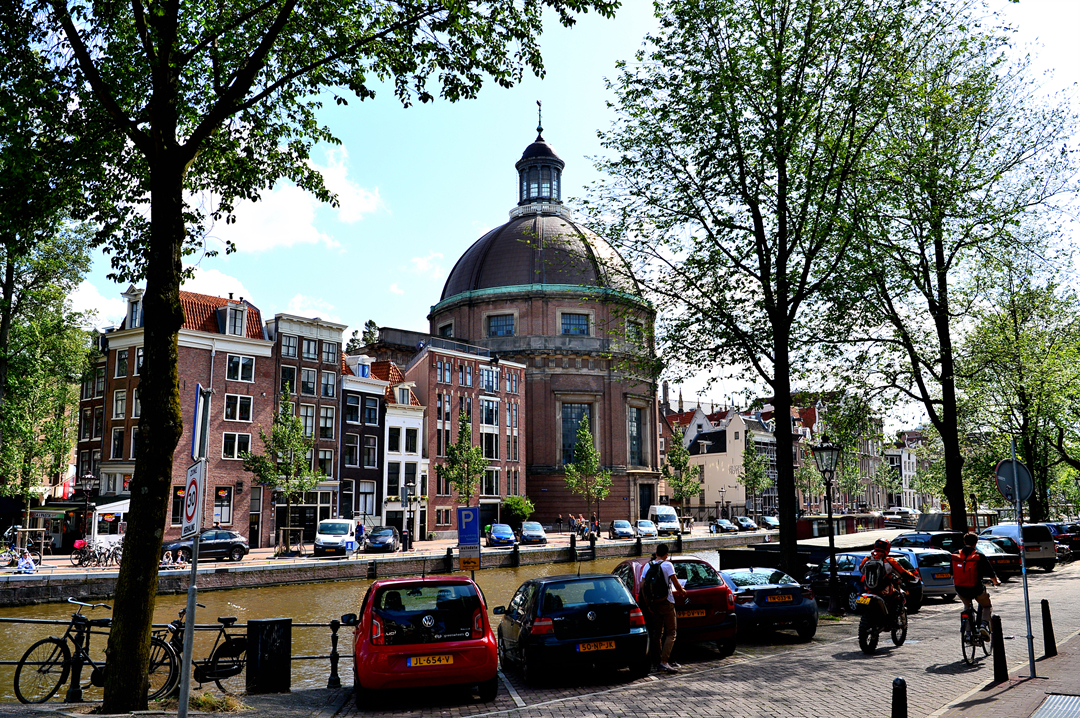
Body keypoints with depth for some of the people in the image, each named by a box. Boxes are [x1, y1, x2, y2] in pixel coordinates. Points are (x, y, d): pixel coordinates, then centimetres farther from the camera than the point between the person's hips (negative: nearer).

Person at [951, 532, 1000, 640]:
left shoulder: (955, 555, 2)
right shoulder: (979, 556, -9)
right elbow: (991, 573, -2)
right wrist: (996, 582, 21)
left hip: (960, 590, 3)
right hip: (976, 589, -3)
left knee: (967, 606, 31)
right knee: (987, 607, 24)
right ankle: (983, 625, -3)